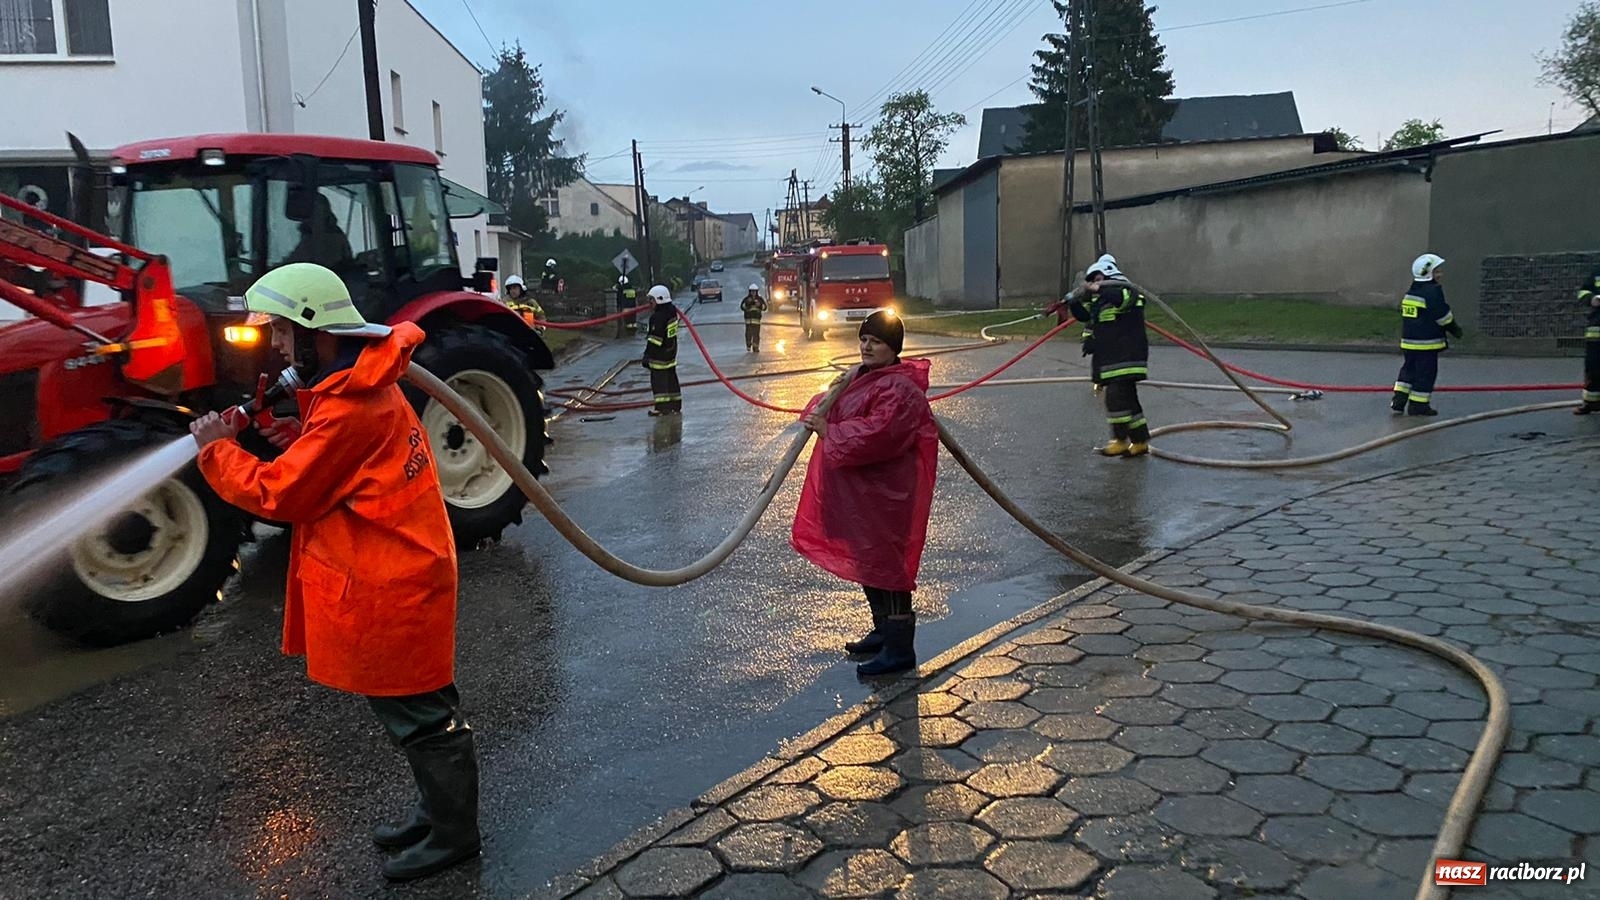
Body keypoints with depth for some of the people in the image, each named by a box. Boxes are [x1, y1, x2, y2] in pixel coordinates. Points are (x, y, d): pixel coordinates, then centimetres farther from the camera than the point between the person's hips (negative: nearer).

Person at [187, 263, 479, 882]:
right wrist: (304, 440, 3)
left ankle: (452, 833, 21)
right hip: (396, 575, 10)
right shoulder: (366, 383, 7)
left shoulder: (349, 408, -24)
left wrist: (217, 449, -3)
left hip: (389, 589, -10)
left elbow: (278, 494, -17)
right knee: (421, 712, 21)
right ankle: (440, 812, 37)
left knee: (420, 717, 5)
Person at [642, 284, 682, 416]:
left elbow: (655, 338, -23)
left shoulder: (658, 317, -21)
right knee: (671, 378, 15)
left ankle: (662, 407, -3)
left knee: (659, 380, -4)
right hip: (671, 351, 10)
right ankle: (675, 405, 22)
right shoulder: (671, 312, 7)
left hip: (660, 354, -10)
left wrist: (647, 355, -19)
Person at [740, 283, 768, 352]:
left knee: (756, 334, -3)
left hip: (757, 319, 1)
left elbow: (765, 307, 5)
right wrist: (747, 302, -17)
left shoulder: (759, 299, 8)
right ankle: (748, 345, 14)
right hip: (748, 319, -1)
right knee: (748, 333, -7)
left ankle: (756, 348, 2)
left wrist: (760, 305, -14)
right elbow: (742, 307, -2)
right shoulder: (746, 299, 5)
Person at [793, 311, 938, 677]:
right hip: (856, 492, 10)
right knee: (865, 562, 19)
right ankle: (884, 631, 34)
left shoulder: (900, 389, -19)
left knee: (884, 564, -6)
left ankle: (899, 649, 3)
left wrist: (828, 431, -22)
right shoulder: (861, 376, 12)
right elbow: (838, 414, 20)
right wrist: (832, 396, -3)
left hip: (882, 496, -10)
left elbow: (877, 434, -31)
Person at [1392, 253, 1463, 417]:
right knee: (1426, 372, -1)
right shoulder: (1433, 292, -13)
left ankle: (1399, 399, 12)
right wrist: (1454, 328, 1)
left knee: (1409, 367, 17)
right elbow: (1442, 315, -14)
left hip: (1408, 340, 8)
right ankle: (1418, 405, 2)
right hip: (1427, 342, -8)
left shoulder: (1410, 292, 13)